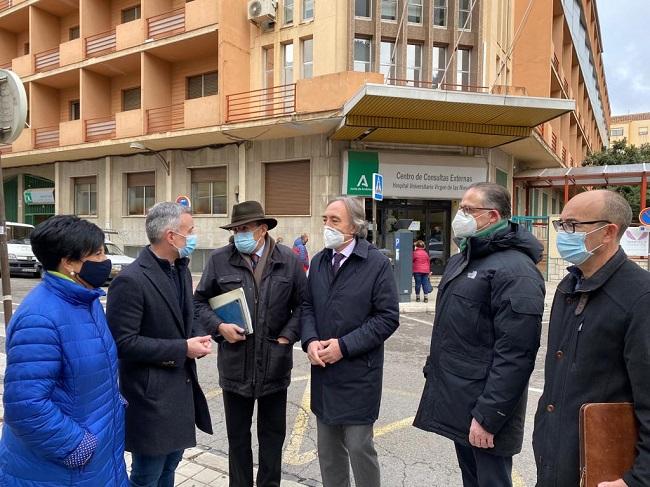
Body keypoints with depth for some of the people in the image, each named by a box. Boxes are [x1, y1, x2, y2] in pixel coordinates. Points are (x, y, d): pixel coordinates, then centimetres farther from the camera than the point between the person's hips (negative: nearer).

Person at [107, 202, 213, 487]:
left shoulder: (181, 270, 6)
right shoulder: (130, 281, -21)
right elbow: (123, 342, -22)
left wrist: (194, 340, -4)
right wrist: (182, 349, -20)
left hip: (181, 385, 8)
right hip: (150, 392, -7)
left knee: (170, 463, 23)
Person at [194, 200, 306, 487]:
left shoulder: (288, 260, -3)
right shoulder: (220, 260, -4)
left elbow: (302, 304, 3)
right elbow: (199, 301, 4)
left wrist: (289, 335, -7)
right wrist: (219, 326, -11)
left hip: (275, 363, 0)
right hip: (235, 364, 0)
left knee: (273, 434, 16)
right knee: (237, 436, 17)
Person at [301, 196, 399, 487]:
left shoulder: (377, 263, -10)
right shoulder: (318, 262, 7)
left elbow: (388, 317, -12)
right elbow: (307, 306, 11)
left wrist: (344, 345, -17)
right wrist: (310, 340, -8)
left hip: (358, 373, -5)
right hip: (323, 371, 5)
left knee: (359, 446, 5)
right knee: (328, 448, 17)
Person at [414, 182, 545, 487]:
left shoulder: (515, 270, -19)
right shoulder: (462, 259, 10)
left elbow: (515, 355, -23)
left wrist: (488, 417, -22)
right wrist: (434, 370, 17)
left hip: (482, 406, -8)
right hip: (455, 399, 9)